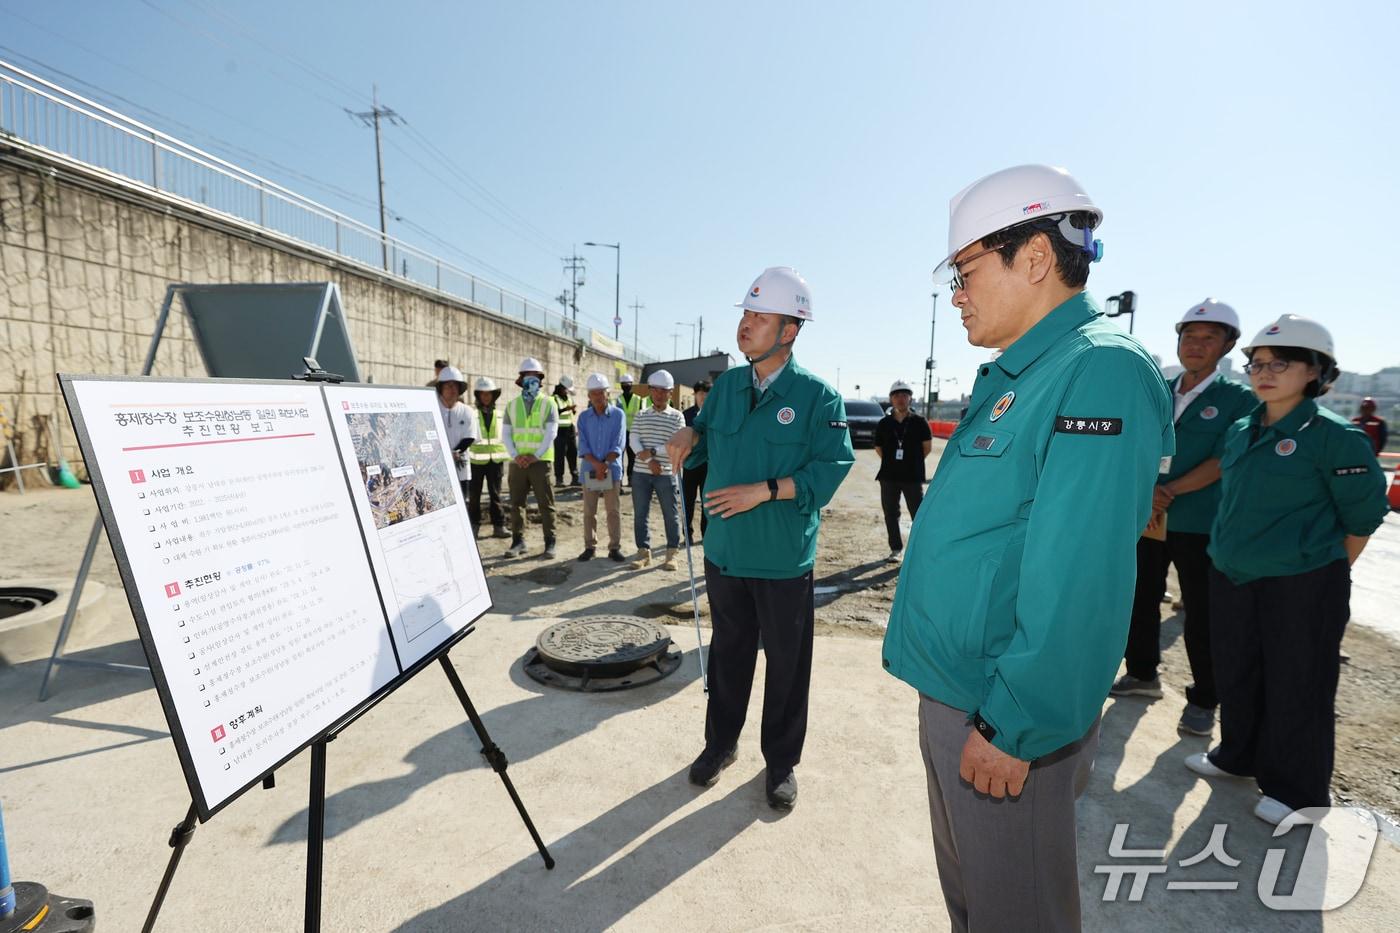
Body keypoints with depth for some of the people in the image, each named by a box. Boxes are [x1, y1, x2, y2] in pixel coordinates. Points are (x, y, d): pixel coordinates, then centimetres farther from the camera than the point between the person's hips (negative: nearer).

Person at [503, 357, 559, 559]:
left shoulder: (548, 403, 1)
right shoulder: (512, 405, 10)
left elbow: (551, 433, -6)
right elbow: (505, 434, 6)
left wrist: (535, 456, -13)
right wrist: (515, 455, -8)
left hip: (541, 461, -3)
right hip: (517, 462, 3)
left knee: (545, 503, -1)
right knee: (516, 503, 7)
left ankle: (549, 543, 6)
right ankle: (518, 541, 17)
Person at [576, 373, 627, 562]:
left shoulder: (618, 414, -2)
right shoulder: (584, 416, 4)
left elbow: (618, 445, -7)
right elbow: (582, 446, -3)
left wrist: (605, 465, -17)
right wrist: (596, 464, -18)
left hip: (612, 470, -2)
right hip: (589, 470, 2)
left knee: (614, 511, 2)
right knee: (589, 511, 7)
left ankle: (614, 548, 10)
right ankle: (590, 547, 18)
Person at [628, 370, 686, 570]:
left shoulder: (677, 417, 2)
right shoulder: (640, 415, 10)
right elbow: (633, 440, -2)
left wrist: (652, 451, -15)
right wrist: (648, 460, -16)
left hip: (666, 474, -2)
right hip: (641, 473, 3)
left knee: (671, 515, 3)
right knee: (640, 514, 6)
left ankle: (671, 553, 15)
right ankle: (643, 551, 16)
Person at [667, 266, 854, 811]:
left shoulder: (816, 395, -10)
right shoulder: (727, 385, 6)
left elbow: (832, 466, -16)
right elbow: (707, 436, 18)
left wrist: (765, 490, -23)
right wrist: (690, 437, -5)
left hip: (784, 559, -4)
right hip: (724, 551, 5)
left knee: (786, 662, 11)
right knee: (727, 652, 19)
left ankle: (781, 762, 31)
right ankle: (720, 743, 39)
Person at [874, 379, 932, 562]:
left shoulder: (919, 422, -2)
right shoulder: (884, 423, 3)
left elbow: (927, 447, 4)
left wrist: (913, 462, 5)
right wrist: (892, 462, 6)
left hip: (913, 477, -2)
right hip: (888, 476, 2)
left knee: (919, 514, 1)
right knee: (890, 514, 9)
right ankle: (896, 548, 22)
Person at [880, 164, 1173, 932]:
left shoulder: (1100, 372, -19)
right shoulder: (1010, 378, 10)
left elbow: (1077, 584, -25)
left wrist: (1013, 730, -20)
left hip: (1007, 720, -8)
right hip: (952, 695, 8)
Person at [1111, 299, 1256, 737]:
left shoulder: (1238, 398, -3)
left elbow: (1223, 461, -12)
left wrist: (1170, 492, -19)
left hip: (1199, 524, -4)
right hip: (1147, 517, 4)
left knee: (1200, 615, 4)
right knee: (1142, 600, 15)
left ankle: (1203, 699, 20)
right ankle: (1143, 674, 33)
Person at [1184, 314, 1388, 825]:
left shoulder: (1334, 435, -11)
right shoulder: (1241, 430, 6)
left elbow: (1363, 515, -5)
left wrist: (1327, 574, 0)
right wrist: (1232, 553, 16)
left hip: (1302, 587, -6)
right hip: (1230, 579, 6)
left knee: (1297, 688, 7)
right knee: (1237, 676, 18)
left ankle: (1296, 789, 25)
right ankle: (1239, 755, 38)